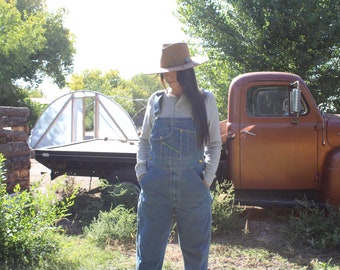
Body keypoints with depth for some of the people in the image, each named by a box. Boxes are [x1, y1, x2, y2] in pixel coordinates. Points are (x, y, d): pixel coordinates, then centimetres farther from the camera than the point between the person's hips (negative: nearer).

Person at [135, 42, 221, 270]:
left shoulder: (205, 100, 1)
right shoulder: (156, 100, 5)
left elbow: (214, 144, 5)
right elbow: (144, 141, 12)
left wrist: (207, 179, -5)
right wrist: (142, 172, -1)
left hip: (193, 187, -1)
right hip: (156, 186, 1)